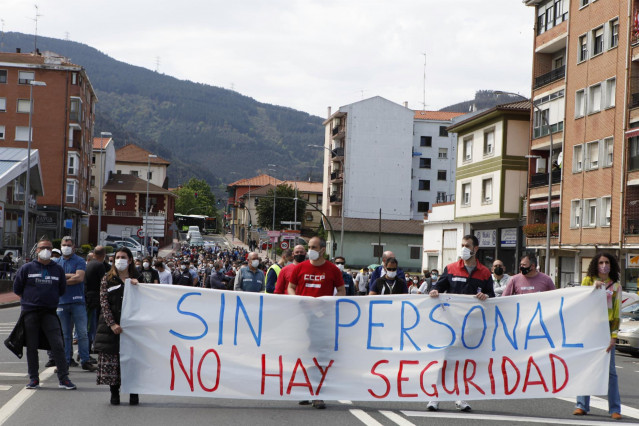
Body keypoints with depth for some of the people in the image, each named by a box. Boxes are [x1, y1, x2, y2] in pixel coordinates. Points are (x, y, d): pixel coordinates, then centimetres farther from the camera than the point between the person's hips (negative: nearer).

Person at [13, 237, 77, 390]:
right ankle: (33, 378, 13)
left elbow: (62, 290, 18)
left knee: (58, 344, -8)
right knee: (32, 347, 4)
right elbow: (17, 288, 11)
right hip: (29, 313, 0)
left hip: (50, 312, 0)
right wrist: (30, 299, 11)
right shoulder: (27, 268, 4)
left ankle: (63, 378, -4)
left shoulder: (58, 269, 9)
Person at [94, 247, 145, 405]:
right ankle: (114, 393, 9)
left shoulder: (138, 279, 11)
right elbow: (104, 303, 0)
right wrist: (112, 324, -10)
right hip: (111, 325, 0)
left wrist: (136, 285, -11)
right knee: (111, 359, -2)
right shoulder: (107, 279, 9)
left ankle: (134, 393, 6)